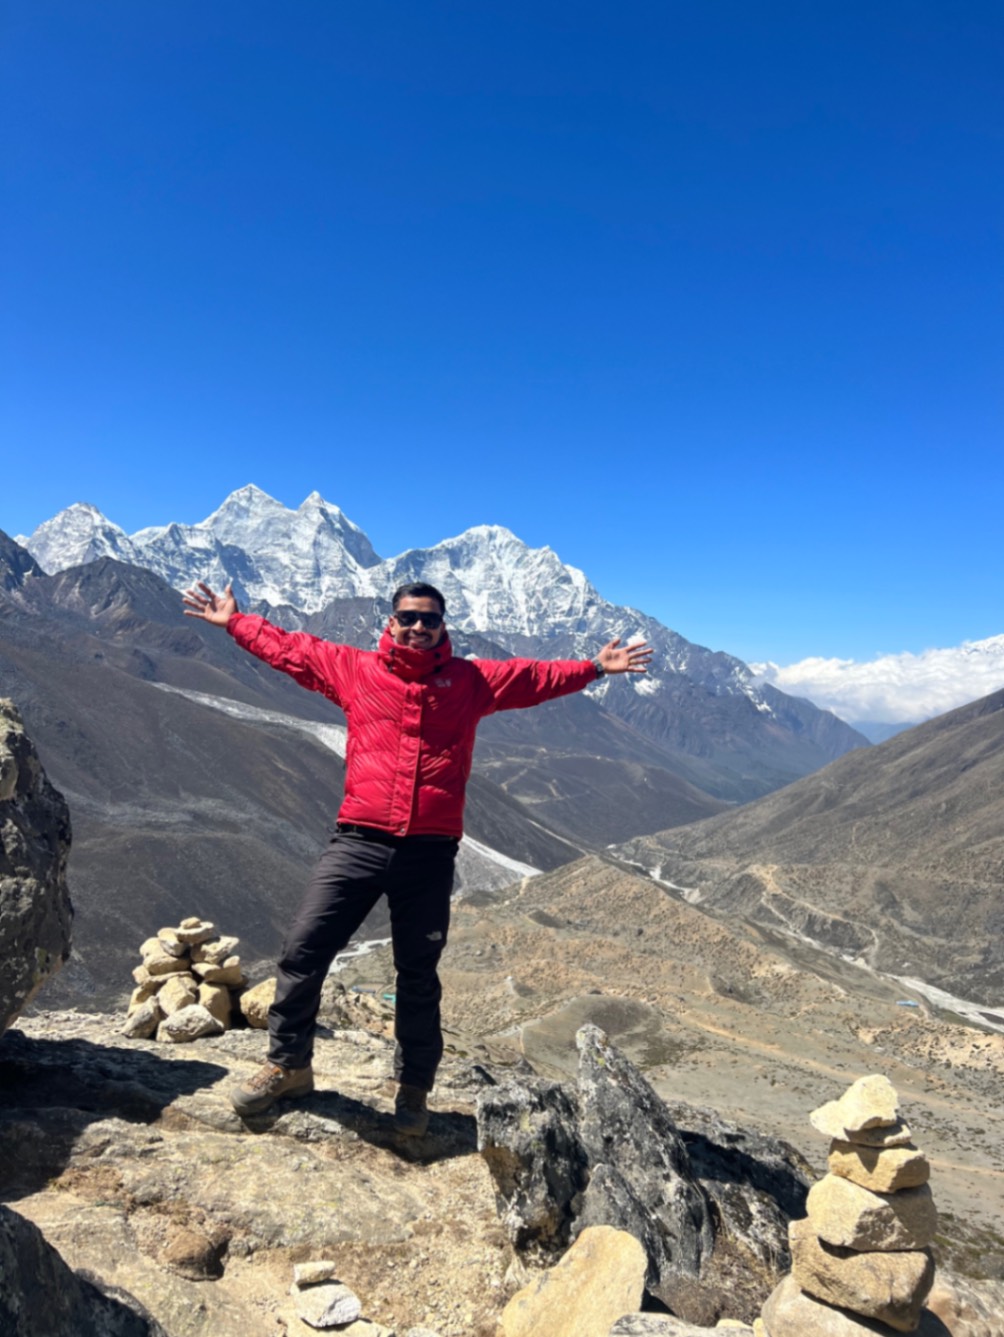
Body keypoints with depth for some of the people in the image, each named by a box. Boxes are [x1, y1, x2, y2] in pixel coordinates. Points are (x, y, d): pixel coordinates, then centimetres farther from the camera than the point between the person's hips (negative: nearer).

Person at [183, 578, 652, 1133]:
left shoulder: (471, 678, 10)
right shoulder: (353, 668, 9)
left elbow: (537, 675, 17)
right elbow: (290, 648, 17)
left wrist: (595, 666, 14)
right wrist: (233, 621, 19)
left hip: (430, 851, 0)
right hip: (358, 841, 0)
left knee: (418, 973, 10)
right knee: (303, 948, 0)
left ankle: (414, 1087, 29)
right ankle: (288, 1064, 23)